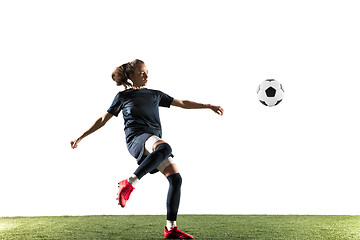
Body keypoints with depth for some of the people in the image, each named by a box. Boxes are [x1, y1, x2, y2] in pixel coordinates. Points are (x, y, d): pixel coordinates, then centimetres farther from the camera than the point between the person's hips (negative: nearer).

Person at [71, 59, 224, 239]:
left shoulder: (155, 95, 25)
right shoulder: (123, 96, 14)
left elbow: (182, 103, 29)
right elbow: (103, 119, 18)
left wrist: (209, 106, 26)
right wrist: (81, 137, 16)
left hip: (155, 139, 5)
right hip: (136, 137, -5)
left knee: (176, 178, -11)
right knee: (165, 148, -39)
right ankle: (129, 183, -33)